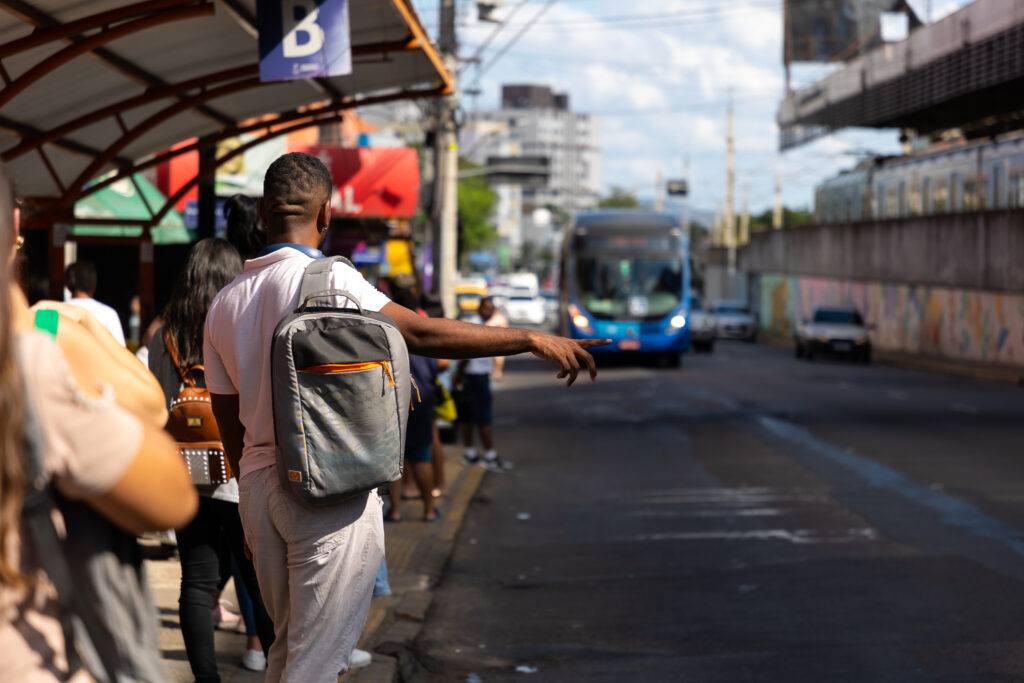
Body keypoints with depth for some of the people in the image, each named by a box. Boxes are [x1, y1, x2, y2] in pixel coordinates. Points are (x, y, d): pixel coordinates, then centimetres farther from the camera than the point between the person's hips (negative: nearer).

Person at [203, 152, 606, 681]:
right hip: (330, 490, -7)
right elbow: (420, 334, -17)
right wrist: (532, 339, -13)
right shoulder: (327, 278, -11)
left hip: (257, 485, 7)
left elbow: (230, 426, 13)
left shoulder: (223, 304, 9)